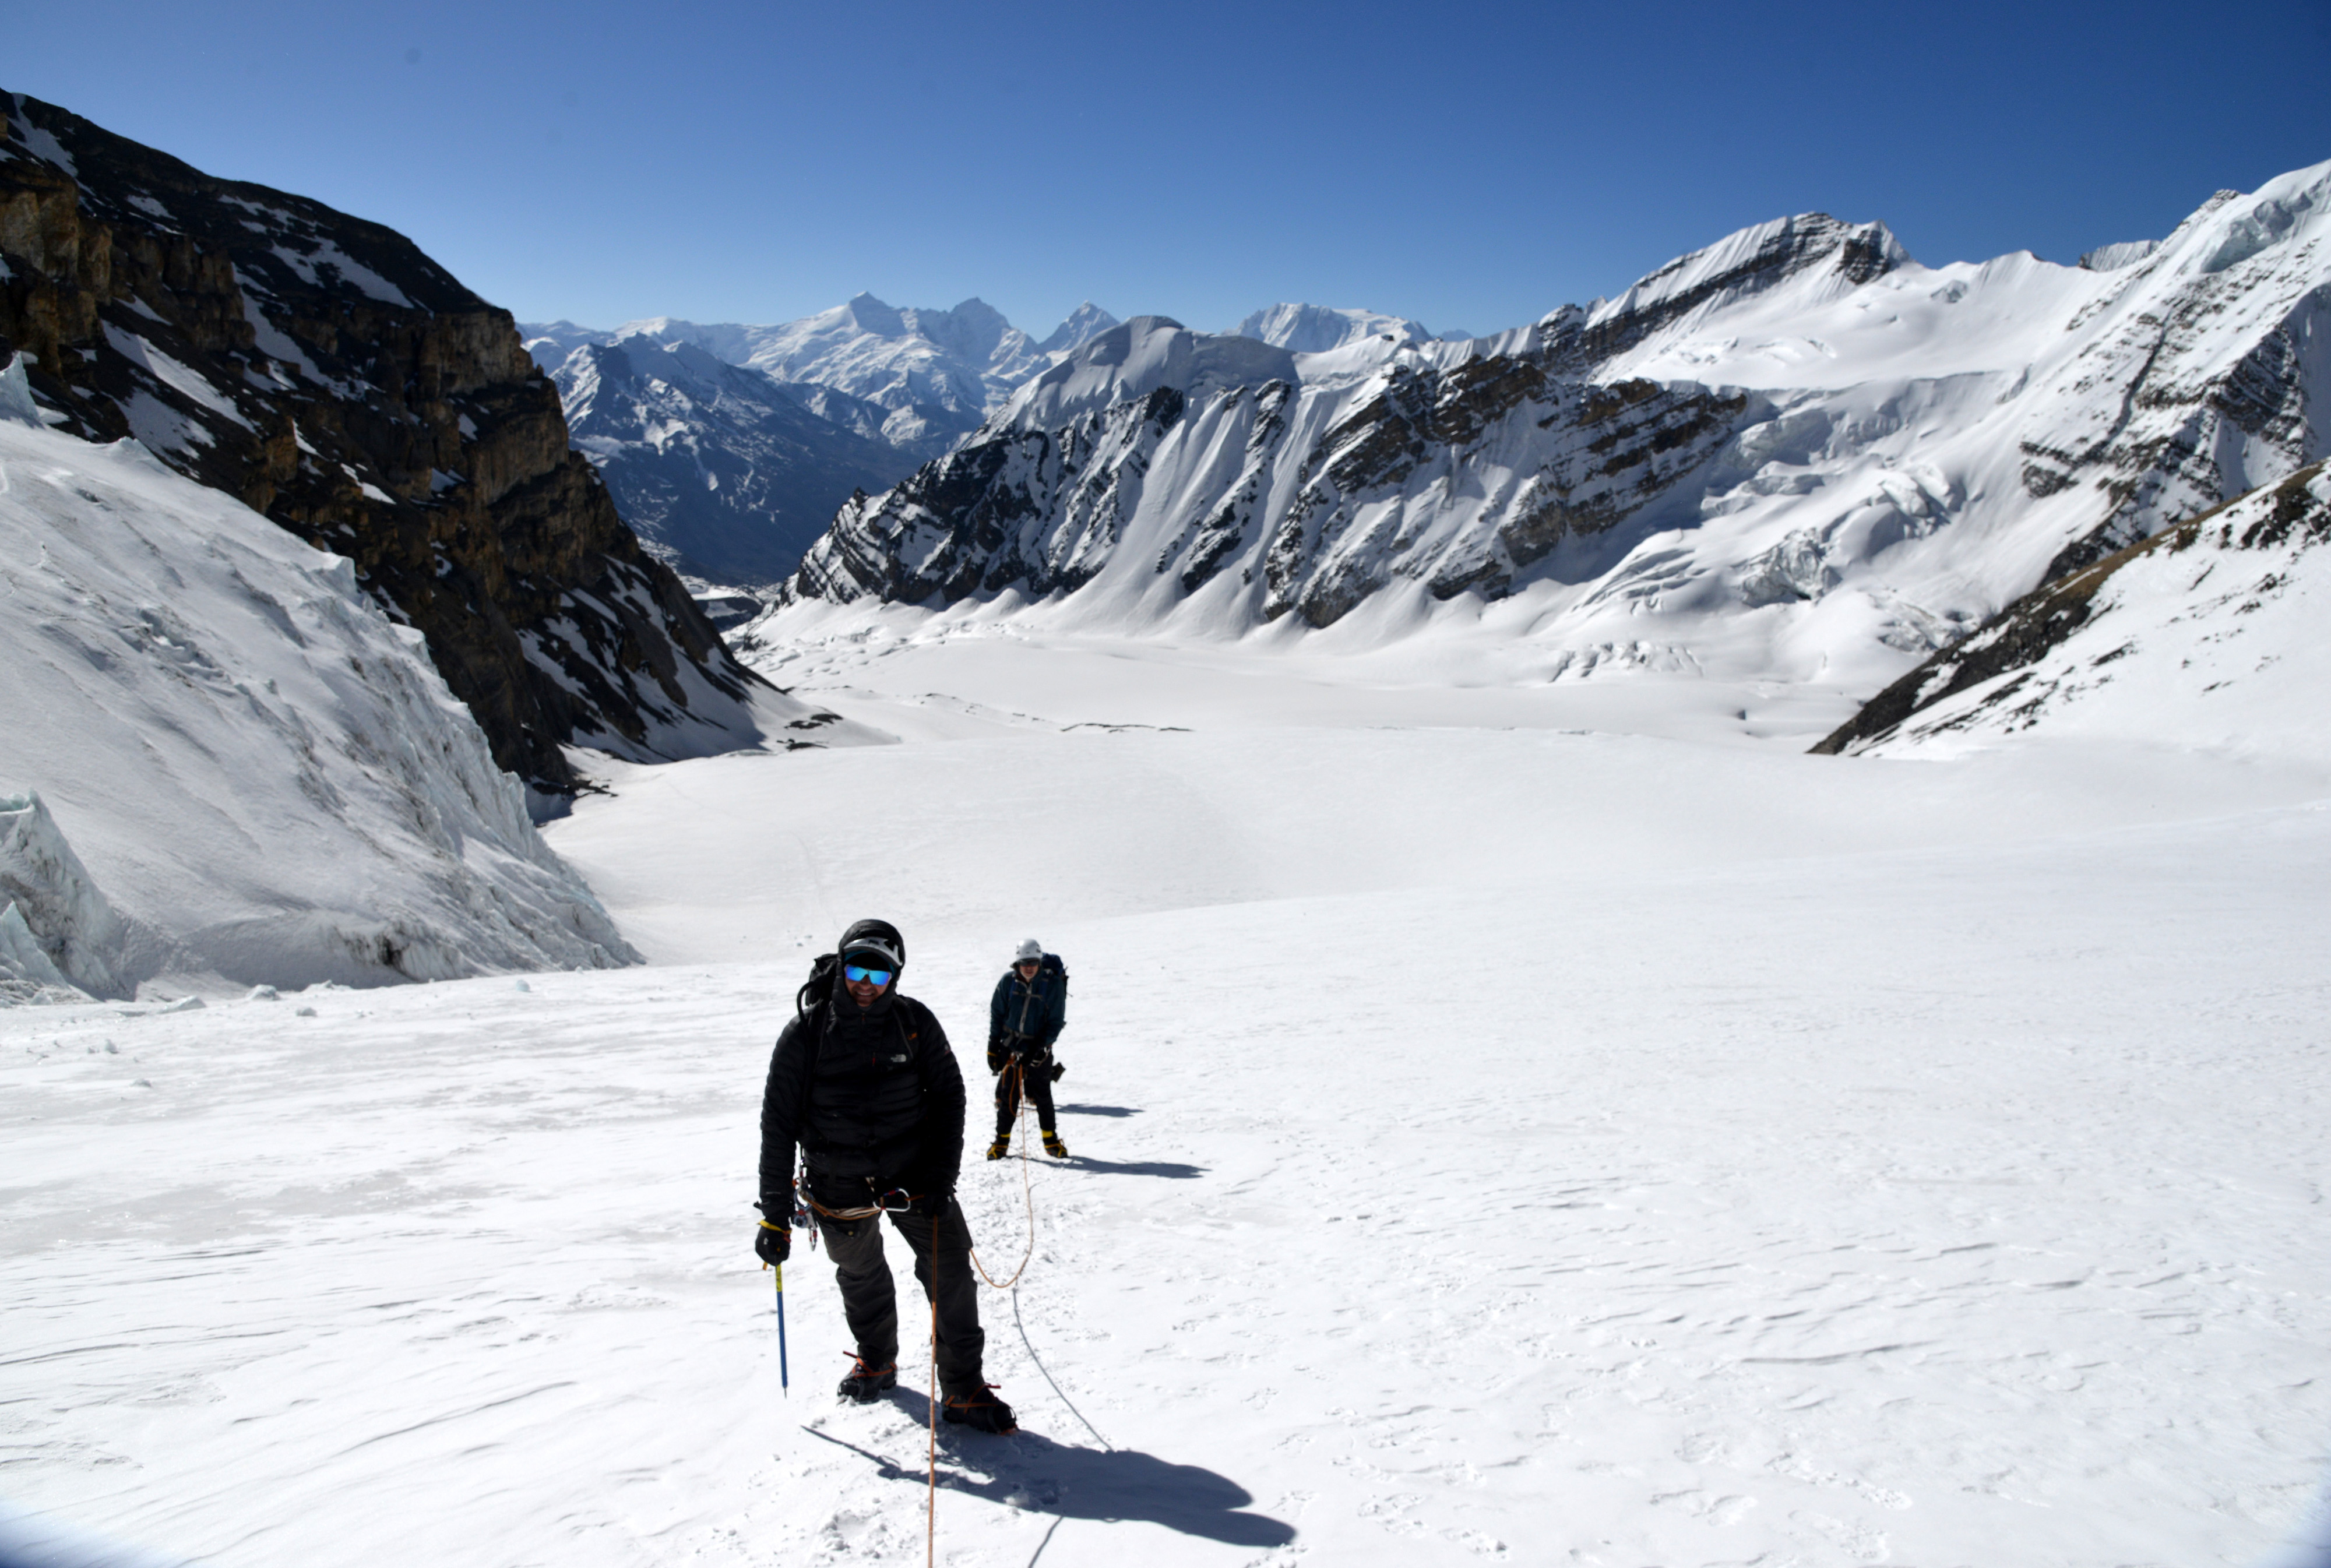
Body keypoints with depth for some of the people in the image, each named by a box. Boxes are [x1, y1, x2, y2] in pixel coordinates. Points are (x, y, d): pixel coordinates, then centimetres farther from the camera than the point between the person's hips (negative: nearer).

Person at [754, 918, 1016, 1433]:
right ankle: (877, 1364, 45)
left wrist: (941, 1176, -9)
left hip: (913, 1173, 0)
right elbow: (778, 1124, -7)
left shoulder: (915, 1022, -8)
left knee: (951, 1274, -6)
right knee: (860, 1277, 19)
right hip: (839, 1186, 0)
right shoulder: (806, 1033, -11)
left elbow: (949, 1096, 0)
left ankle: (963, 1390, 8)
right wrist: (775, 1215, -8)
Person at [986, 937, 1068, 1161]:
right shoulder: (1008, 981, -5)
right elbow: (997, 1014, 4)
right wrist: (993, 1047, 2)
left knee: (1042, 1093, 4)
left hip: (1038, 1046, -1)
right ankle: (1002, 1140, 13)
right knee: (1008, 1094, 2)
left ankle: (1051, 1139, 17)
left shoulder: (1053, 984, -10)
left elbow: (1056, 1021, -6)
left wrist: (1042, 1047, -14)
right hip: (1010, 1044, 1)